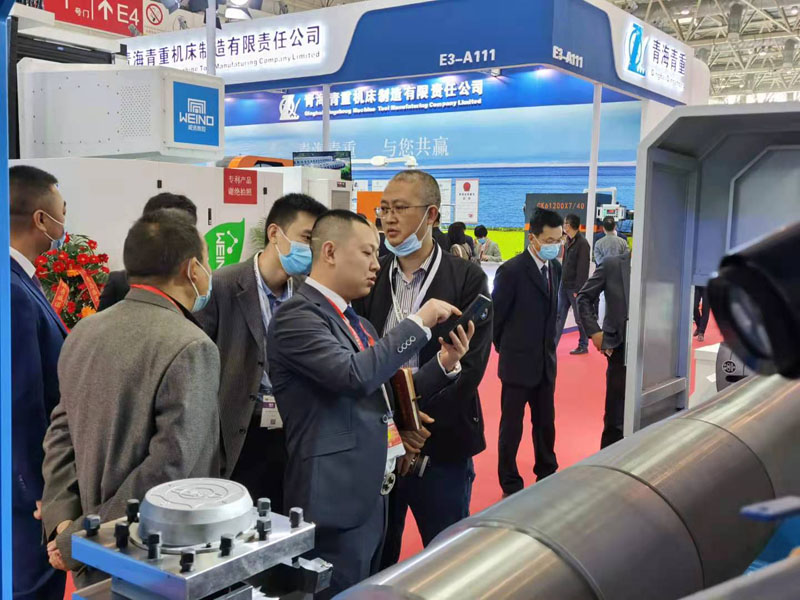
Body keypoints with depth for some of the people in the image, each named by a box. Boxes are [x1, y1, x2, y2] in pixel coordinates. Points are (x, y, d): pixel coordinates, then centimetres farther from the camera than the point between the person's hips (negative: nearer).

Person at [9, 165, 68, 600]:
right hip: (28, 487, -9)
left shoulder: (22, 282, 6)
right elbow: (23, 407, -25)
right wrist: (45, 494, -16)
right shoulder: (15, 294, -25)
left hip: (38, 480, 9)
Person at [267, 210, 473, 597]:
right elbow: (355, 376, -29)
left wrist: (445, 364, 2)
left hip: (371, 496, 9)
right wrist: (419, 322, -19)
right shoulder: (298, 315, -14)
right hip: (336, 500, -9)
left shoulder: (355, 321, 15)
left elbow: (385, 394, 17)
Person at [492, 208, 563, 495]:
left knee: (545, 423, 17)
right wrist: (506, 349, 1)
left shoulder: (555, 268, 4)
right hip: (518, 363, -6)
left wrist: (549, 345, 11)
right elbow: (495, 317, -9)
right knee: (512, 426, 6)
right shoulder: (512, 270, -16)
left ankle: (547, 475, 33)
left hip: (546, 362, 6)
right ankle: (510, 485, 19)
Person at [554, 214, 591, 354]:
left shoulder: (582, 243, -15)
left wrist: (578, 290, -19)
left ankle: (583, 346, 18)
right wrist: (561, 282, 12)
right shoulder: (568, 241, 11)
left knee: (580, 318, 5)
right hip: (564, 286, 8)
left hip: (575, 288, -8)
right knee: (559, 316, 6)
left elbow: (583, 269, -18)